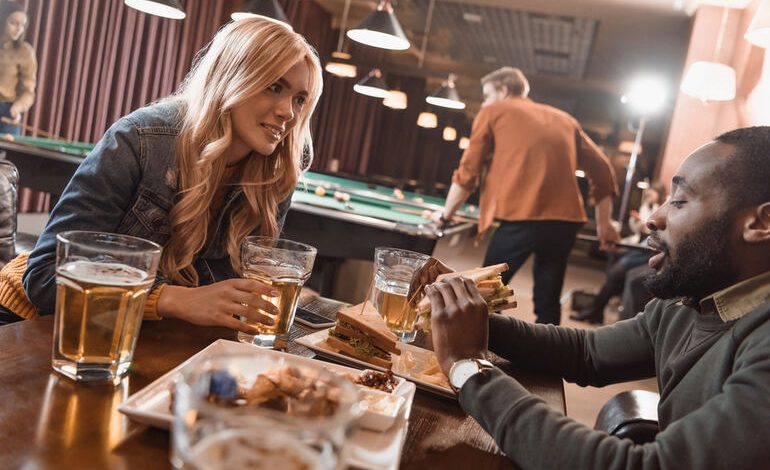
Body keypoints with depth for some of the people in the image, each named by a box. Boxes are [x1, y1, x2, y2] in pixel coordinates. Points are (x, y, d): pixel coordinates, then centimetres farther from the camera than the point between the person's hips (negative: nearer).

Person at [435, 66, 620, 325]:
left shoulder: (493, 112, 13)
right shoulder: (565, 119, 25)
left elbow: (468, 172, 8)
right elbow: (602, 169, 21)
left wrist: (446, 214, 19)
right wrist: (603, 222, 23)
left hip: (521, 217, -5)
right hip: (566, 220, 5)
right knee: (548, 302, 13)